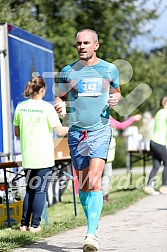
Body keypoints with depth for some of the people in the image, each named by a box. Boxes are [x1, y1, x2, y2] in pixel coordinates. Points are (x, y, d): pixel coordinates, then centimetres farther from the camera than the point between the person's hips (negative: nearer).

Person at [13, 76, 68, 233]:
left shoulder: (21, 107, 4)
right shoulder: (47, 107, -9)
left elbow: (17, 133, 10)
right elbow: (59, 131, -9)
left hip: (27, 157, 4)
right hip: (44, 157, -4)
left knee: (30, 189, 15)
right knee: (40, 190, 2)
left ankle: (24, 224, 13)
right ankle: (35, 225, 2)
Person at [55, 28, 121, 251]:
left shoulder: (110, 69, 5)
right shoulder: (68, 71, 6)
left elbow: (116, 91, 21)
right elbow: (61, 97, 16)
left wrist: (116, 99, -2)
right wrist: (58, 105, -7)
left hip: (100, 131, -2)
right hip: (76, 132, 2)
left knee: (94, 181, -18)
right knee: (83, 185, 7)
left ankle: (92, 234, -19)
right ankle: (92, 225, 26)